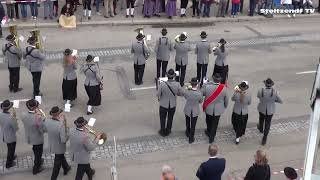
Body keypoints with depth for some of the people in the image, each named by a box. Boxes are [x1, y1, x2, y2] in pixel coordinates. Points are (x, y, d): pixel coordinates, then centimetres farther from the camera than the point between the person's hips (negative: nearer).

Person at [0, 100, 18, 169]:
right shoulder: (11, 118, -36)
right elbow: (16, 128, -23)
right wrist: (15, 120, -14)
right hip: (11, 137, -6)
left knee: (10, 148, 33)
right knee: (11, 150, 21)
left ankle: (11, 157, 58)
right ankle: (9, 164, 40)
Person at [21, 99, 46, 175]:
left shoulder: (24, 116, -16)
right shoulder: (38, 118, -35)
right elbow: (44, 130, -26)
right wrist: (43, 119, -18)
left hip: (29, 138, 6)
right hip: (38, 139, -6)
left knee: (35, 150, 33)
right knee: (39, 152, 20)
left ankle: (38, 161, 59)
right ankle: (36, 169, 37)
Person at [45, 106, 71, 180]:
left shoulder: (47, 121, -19)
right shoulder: (61, 125, -36)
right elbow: (63, 140, -32)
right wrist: (66, 130, -16)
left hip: (51, 145, 7)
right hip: (59, 147, -7)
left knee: (61, 156, 34)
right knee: (57, 164, 15)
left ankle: (66, 168, 58)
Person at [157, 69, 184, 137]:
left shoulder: (162, 84, -28)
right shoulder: (177, 84, -24)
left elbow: (158, 94, -18)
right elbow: (181, 93, -9)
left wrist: (159, 98, 5)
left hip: (163, 105, -1)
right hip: (173, 105, 2)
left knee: (163, 118, 24)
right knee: (170, 118, 26)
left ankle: (163, 132, 43)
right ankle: (168, 131, 46)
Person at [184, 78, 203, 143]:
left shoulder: (187, 92, -27)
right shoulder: (199, 93, -28)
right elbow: (200, 101, -7)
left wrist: (189, 89, 4)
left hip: (187, 110, 1)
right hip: (195, 111, -1)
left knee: (187, 122, 29)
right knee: (193, 125, 19)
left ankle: (188, 133, 55)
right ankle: (191, 139, 36)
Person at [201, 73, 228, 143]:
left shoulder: (207, 86, -28)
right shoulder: (223, 88, -23)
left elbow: (201, 93, -9)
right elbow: (226, 99, -7)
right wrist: (225, 106, 14)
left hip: (208, 108, 0)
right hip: (218, 110, 0)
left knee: (208, 121, 27)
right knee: (215, 123, 18)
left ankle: (209, 132, 51)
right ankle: (211, 137, 31)